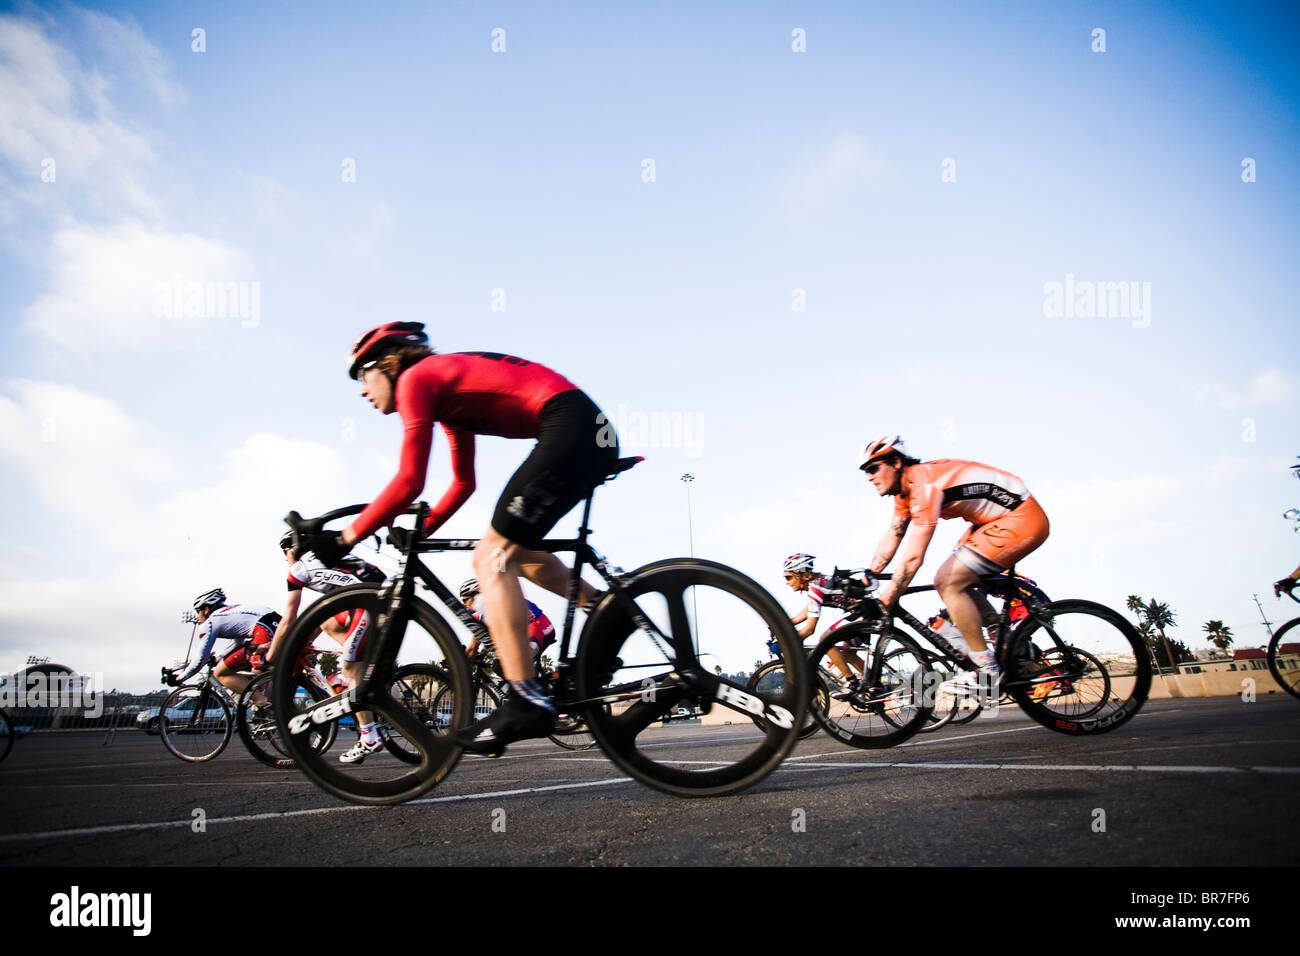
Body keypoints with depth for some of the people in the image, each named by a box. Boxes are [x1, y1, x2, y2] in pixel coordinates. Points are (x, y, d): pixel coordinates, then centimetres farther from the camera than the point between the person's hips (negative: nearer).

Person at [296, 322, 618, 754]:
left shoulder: (416, 378, 0)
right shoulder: (447, 391, 27)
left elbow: (409, 482, -8)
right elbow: (463, 483, 32)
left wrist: (344, 539, 0)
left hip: (571, 427, -10)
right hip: (595, 432, 10)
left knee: (492, 559, -8)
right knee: (515, 551, 22)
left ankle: (525, 702, -13)